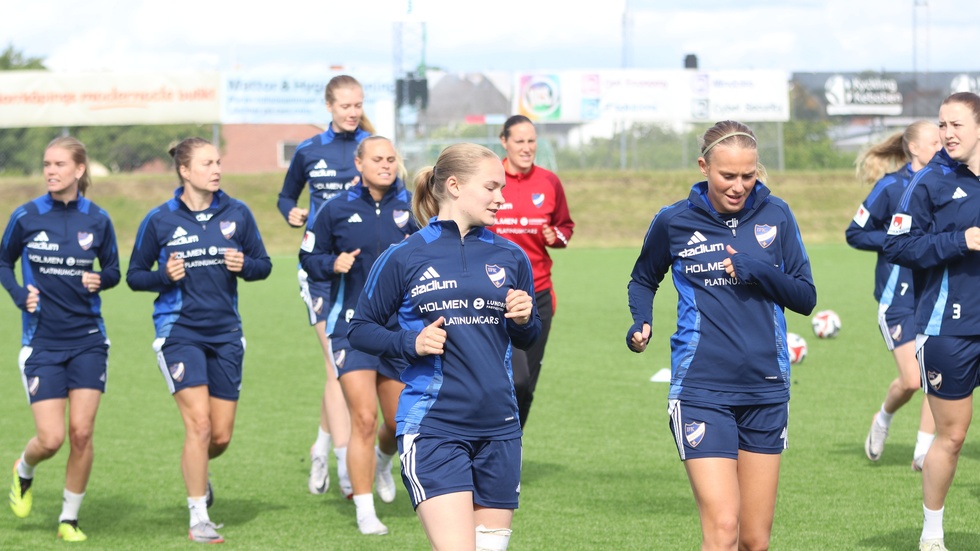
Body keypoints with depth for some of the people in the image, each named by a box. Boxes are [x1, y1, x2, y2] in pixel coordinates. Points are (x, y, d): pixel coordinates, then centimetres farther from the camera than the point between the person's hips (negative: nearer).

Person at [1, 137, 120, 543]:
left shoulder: (97, 219, 0)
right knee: (50, 439, -7)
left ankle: (70, 519, 11)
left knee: (81, 433, -6)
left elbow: (113, 270, 12)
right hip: (42, 342, -1)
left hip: (88, 340, 1)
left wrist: (100, 279, -10)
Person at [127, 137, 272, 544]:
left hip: (225, 333, 3)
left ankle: (196, 472, 40)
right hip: (179, 330, -3)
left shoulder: (236, 213, 3)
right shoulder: (159, 220, -3)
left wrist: (244, 265, -12)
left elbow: (263, 264, 10)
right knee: (199, 425, -15)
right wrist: (164, 275, -16)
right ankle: (198, 519, -4)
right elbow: (134, 275, 4)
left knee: (221, 435, 4)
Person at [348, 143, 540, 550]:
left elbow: (526, 340, 19)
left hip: (499, 428, 5)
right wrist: (410, 342, -12)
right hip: (432, 428, -5)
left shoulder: (510, 257, 10)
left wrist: (525, 320, -4)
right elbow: (359, 329, 4)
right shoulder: (404, 257, -1)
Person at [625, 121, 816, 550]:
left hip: (766, 390, 3)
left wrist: (757, 270, -12)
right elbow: (643, 280, 18)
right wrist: (641, 322, -2)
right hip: (702, 390, -3)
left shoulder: (775, 215, 3)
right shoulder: (674, 221, 0)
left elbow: (806, 298, 4)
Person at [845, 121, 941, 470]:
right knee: (911, 381, -8)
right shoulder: (891, 186, -8)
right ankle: (883, 420, 24)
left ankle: (923, 452, 5)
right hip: (899, 296, -5)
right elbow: (855, 234, -5)